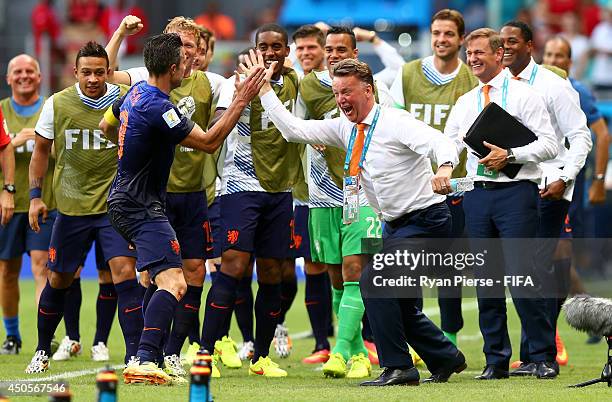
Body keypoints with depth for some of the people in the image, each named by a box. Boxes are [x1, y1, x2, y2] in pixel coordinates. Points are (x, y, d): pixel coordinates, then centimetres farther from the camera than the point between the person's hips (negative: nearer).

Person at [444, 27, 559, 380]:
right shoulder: (465, 103, 17)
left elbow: (549, 144, -7)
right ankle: (496, 360, 11)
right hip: (477, 195, 5)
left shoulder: (524, 96, 0)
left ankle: (544, 357, -4)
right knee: (486, 281, 5)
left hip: (516, 192, -5)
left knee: (522, 276, -12)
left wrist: (510, 155, -17)